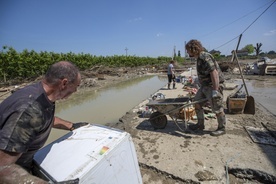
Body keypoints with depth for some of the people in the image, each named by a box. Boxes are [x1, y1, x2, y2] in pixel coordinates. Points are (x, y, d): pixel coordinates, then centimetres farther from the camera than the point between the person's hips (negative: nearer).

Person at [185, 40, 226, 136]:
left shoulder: (205, 57, -19)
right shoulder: (199, 58, 12)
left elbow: (214, 73, -26)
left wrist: (215, 90, -28)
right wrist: (202, 86, 22)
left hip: (213, 86, -10)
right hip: (205, 86, 10)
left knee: (217, 108, 2)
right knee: (197, 103, 10)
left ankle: (221, 128, 22)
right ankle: (200, 124, 23)